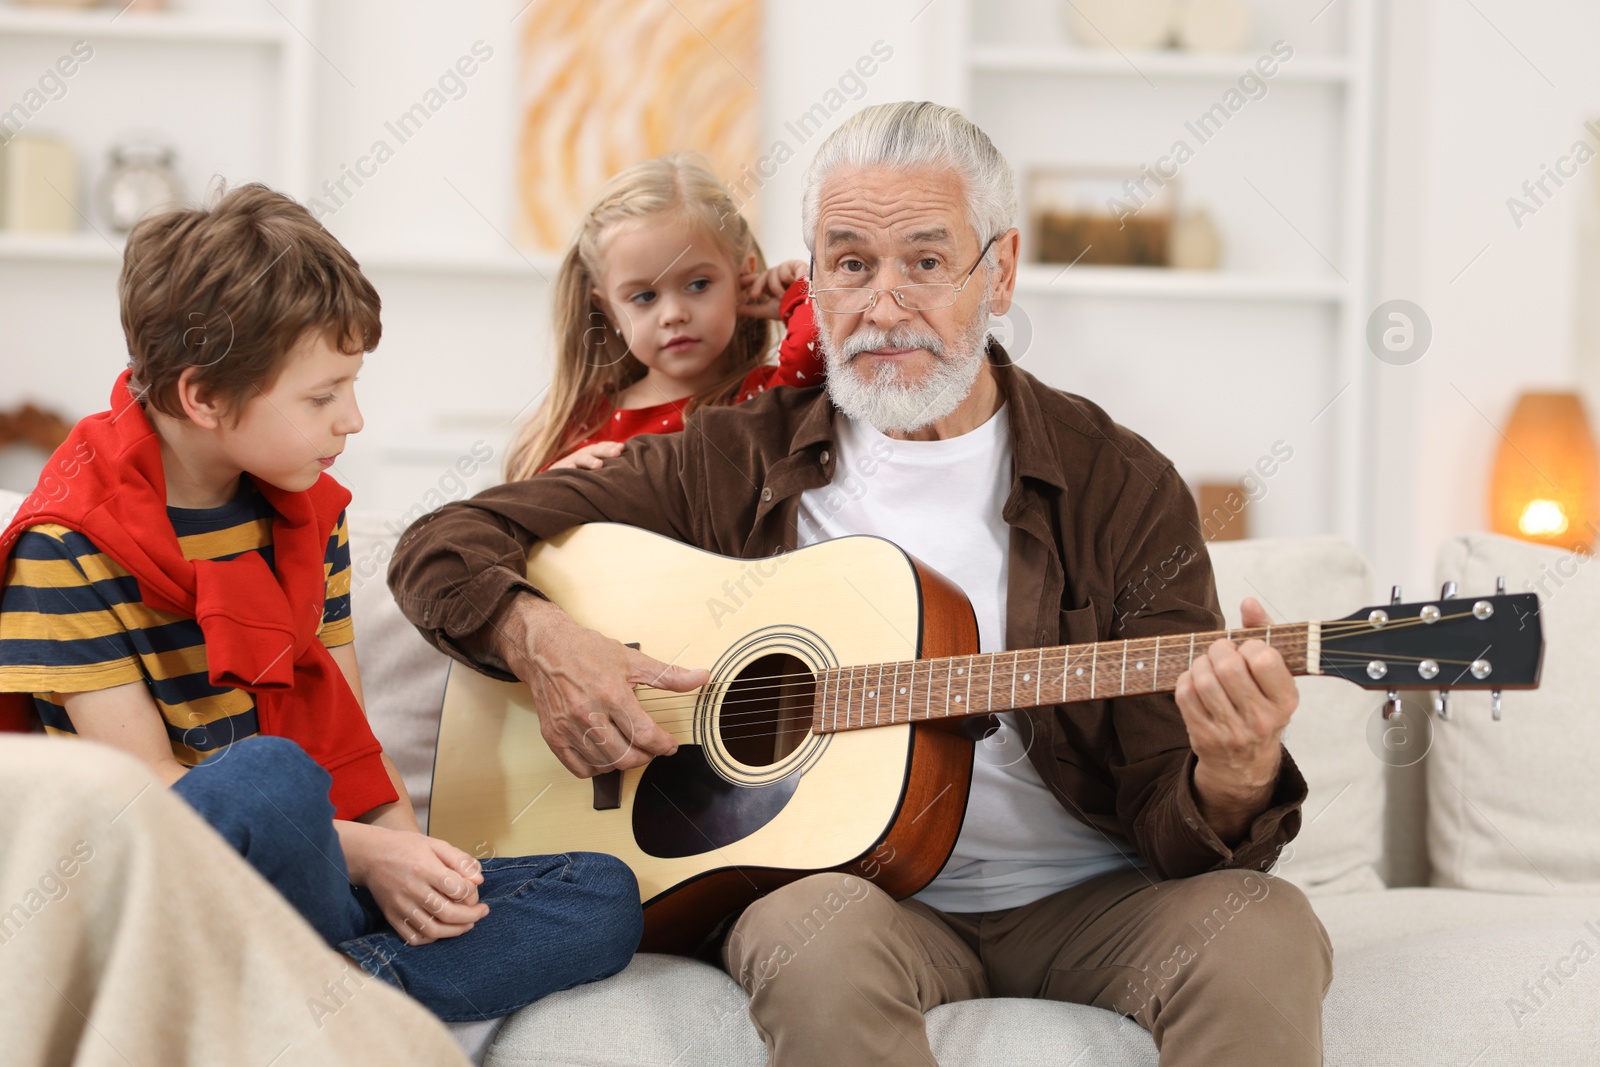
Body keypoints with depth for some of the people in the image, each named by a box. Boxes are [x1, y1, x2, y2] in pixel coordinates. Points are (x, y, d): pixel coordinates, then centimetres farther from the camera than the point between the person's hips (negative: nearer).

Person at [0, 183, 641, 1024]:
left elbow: (344, 726, 13)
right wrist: (366, 854, -21)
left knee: (606, 897, -8)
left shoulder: (305, 509, 13)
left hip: (325, 870, 7)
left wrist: (407, 855, -7)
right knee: (269, 774, -40)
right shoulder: (68, 546, -10)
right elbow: (145, 788, -14)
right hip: (169, 897, -7)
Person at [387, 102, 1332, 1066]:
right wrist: (538, 639, -12)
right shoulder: (738, 462, 6)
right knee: (817, 935, -37)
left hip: (1081, 898, 0)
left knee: (1261, 934, -32)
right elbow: (445, 547, 10)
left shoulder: (1120, 485, 2)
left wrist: (1231, 783, -28)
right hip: (842, 875, 0)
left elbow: (1166, 817, -3)